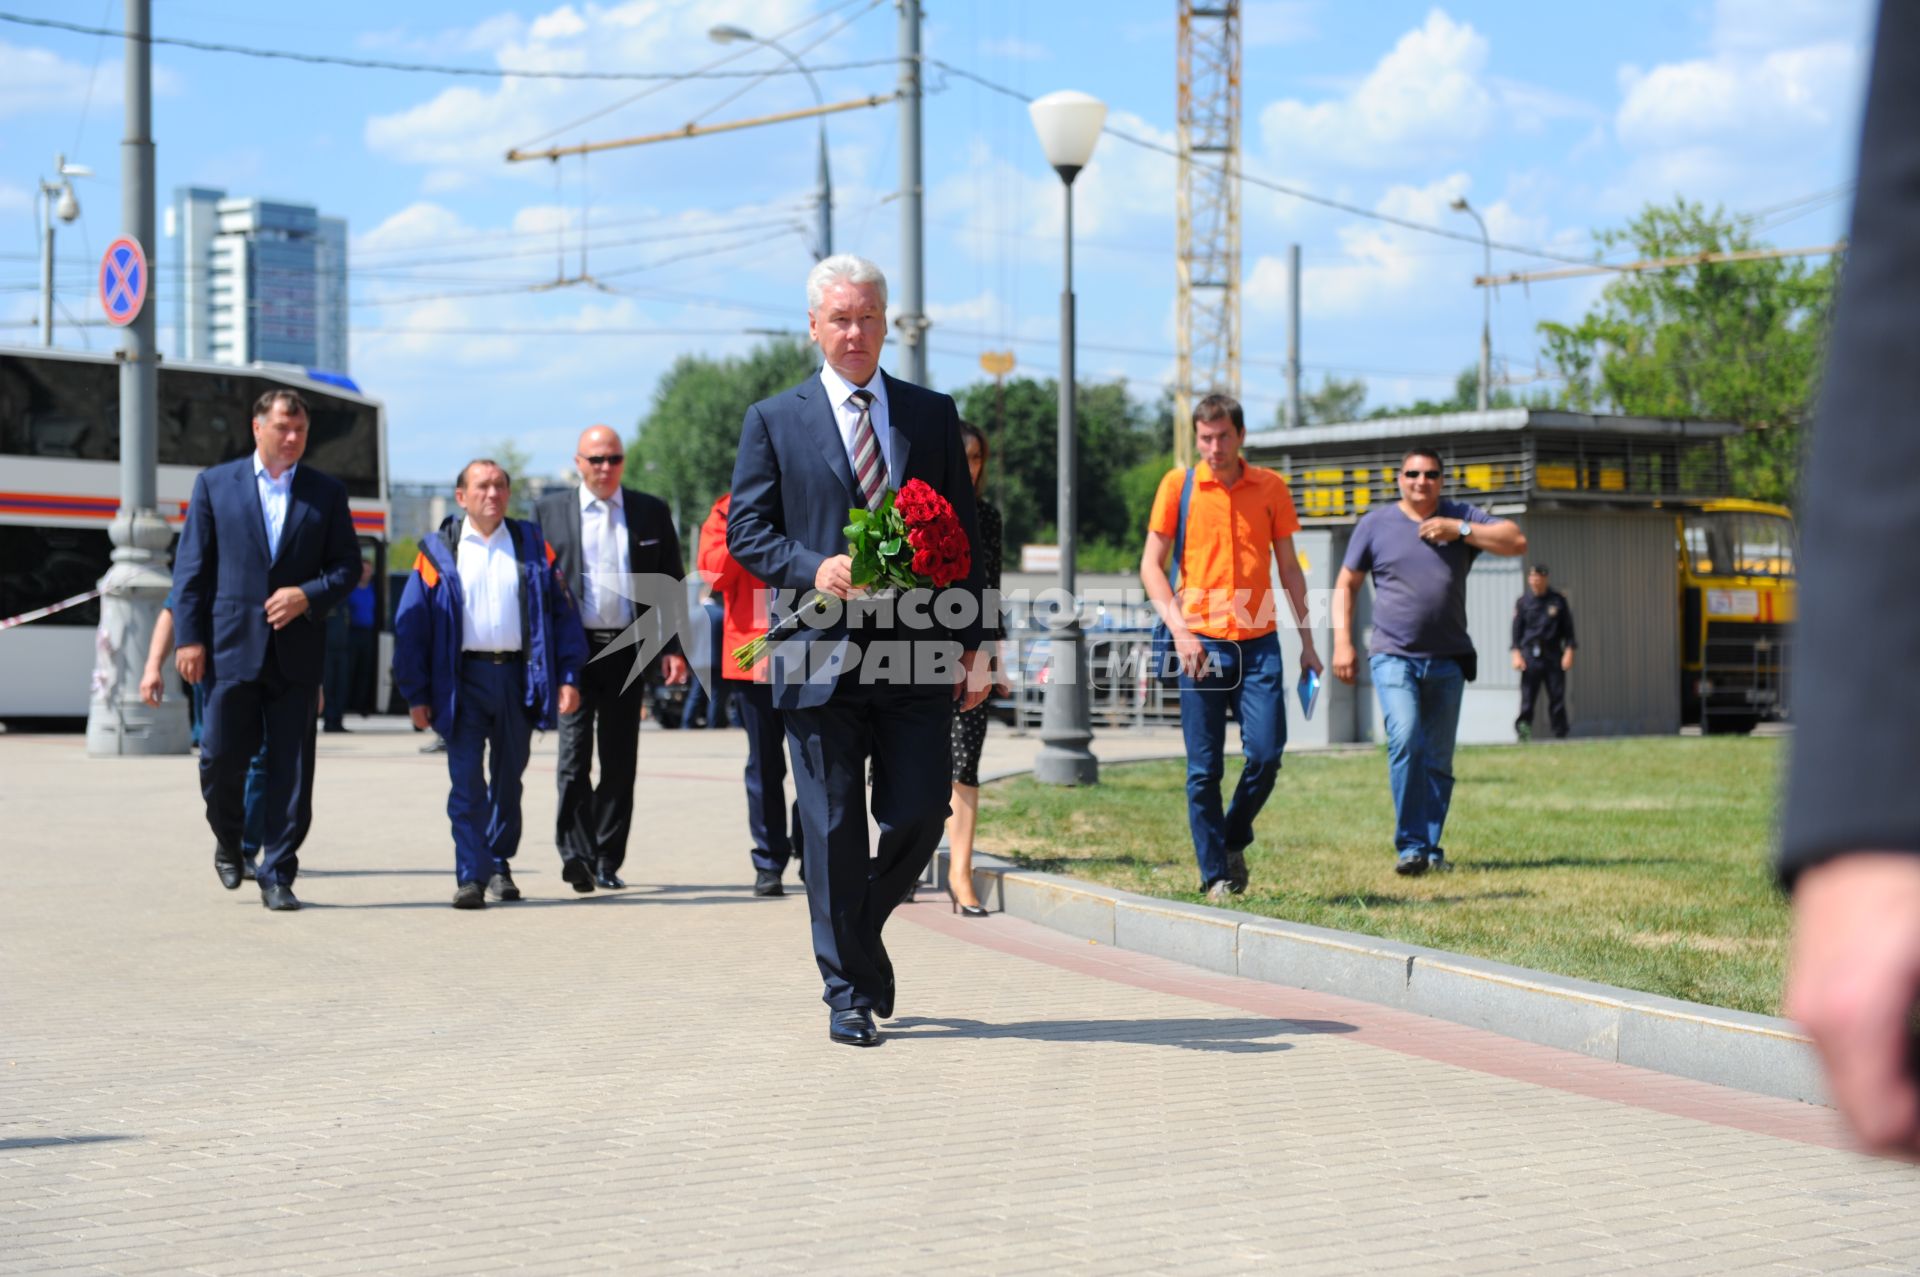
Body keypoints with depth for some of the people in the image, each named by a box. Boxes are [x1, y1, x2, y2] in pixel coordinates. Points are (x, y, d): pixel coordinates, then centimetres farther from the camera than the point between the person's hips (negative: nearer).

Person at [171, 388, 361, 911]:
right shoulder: (215, 484, 6)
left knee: (292, 769, -1)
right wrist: (189, 637, -4)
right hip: (231, 646, -1)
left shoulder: (327, 492, 9)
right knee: (221, 757, -1)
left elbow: (348, 565, 9)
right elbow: (191, 567, 4)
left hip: (295, 650, 1)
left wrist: (308, 594, -10)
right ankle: (228, 843, 27)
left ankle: (277, 876, 5)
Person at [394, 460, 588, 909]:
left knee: (508, 779, 11)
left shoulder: (533, 546, 9)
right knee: (467, 782, -8)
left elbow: (562, 612, 7)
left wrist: (568, 677, -2)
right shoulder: (438, 552, 5)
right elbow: (410, 624, 2)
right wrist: (416, 693, -5)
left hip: (518, 677, 2)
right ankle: (471, 876, -7)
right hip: (464, 679, -2)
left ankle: (499, 864, 25)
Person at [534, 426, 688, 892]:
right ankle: (576, 853, -16)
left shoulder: (652, 513, 9)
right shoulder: (549, 511, 6)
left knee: (620, 762, 6)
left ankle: (607, 861, 13)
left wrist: (675, 647, 1)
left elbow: (671, 584, 10)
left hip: (627, 649, 2)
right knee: (575, 753, -12)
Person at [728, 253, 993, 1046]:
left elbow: (963, 535, 11)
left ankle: (860, 929, 26)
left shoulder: (933, 415, 12)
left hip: (918, 656, 2)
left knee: (918, 817, -2)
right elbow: (746, 532, 4)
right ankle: (849, 991, 11)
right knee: (834, 831, 1)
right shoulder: (774, 422, 7)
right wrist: (813, 569, -15)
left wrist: (975, 644, 3)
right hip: (823, 656, -2)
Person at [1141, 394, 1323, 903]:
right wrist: (1179, 629, -12)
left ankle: (1234, 839, 19)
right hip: (1201, 643, -1)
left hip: (1259, 642, 1)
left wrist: (1307, 642, 11)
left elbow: (1288, 568, 13)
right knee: (1204, 770, -1)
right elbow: (1151, 566, 1)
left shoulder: (1270, 487, 7)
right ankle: (1216, 876, 9)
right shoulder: (1178, 486, 2)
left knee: (1266, 753, -8)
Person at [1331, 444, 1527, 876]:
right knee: (1406, 740, -22)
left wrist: (1459, 530, -8)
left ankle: (1431, 848, 15)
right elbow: (1346, 584, 11)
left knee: (1439, 759, 5)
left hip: (1447, 661, 2)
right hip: (1394, 657, -2)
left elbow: (1517, 541, 0)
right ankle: (1410, 846, -19)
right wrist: (1342, 642, 0)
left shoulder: (1462, 517, 10)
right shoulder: (1375, 524, 7)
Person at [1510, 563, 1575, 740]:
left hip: (1554, 655, 1)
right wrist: (1516, 653, -4)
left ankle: (1561, 733, 7)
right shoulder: (1523, 602, 6)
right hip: (1530, 654, -1)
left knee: (1557, 696, 1)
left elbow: (1568, 627, 9)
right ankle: (1523, 727, -13)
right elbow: (1517, 628, 6)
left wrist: (1569, 651, -1)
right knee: (1527, 694, -11)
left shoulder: (1558, 600, 7)